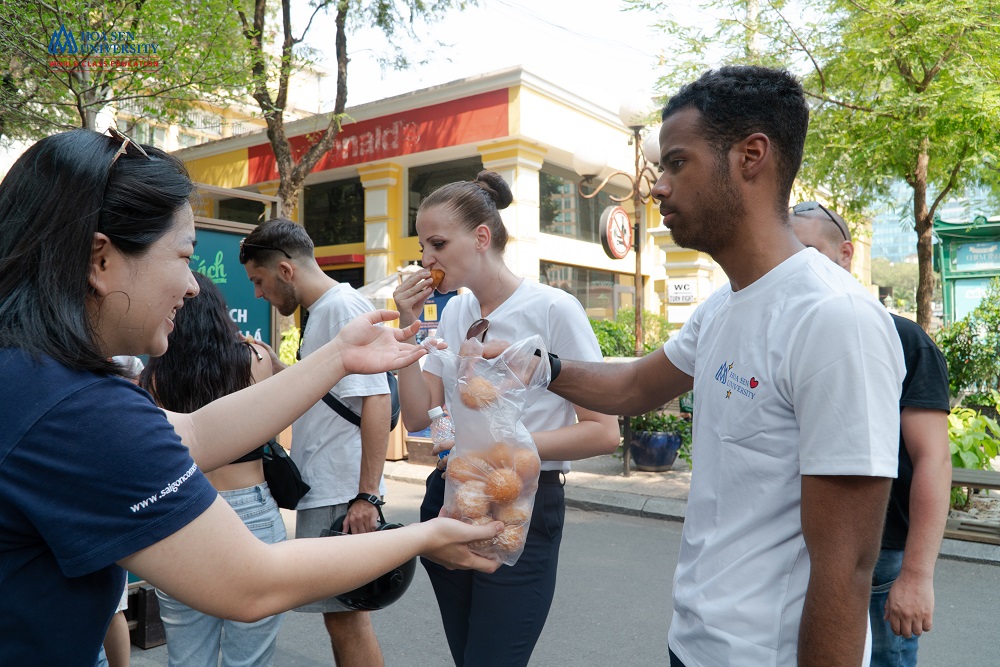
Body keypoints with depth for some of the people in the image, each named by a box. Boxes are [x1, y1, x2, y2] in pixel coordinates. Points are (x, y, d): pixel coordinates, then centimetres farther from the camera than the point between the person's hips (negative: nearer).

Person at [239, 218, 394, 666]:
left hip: (342, 495, -10)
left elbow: (376, 400, -21)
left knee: (346, 617, -1)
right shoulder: (320, 311, 17)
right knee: (340, 614, 17)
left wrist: (367, 494, -24)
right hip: (322, 491, 10)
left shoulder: (344, 307, -13)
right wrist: (274, 367, 13)